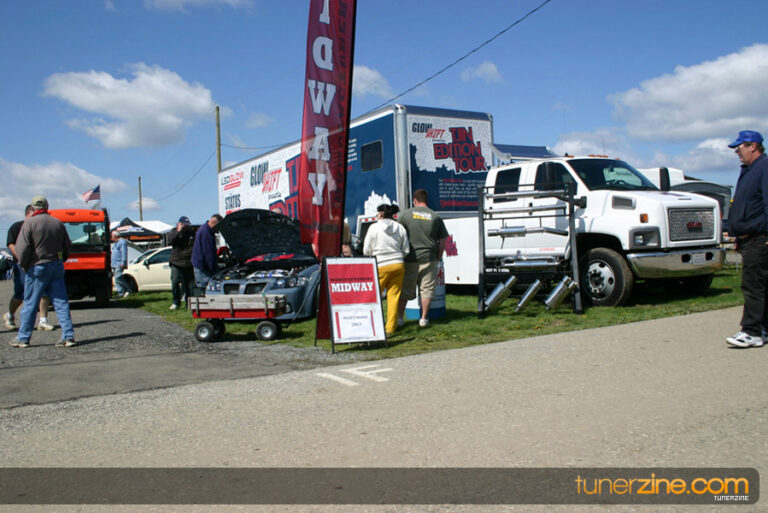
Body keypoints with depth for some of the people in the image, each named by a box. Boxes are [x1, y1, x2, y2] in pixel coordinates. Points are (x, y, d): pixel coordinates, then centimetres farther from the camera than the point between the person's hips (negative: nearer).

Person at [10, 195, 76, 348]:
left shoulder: (30, 222, -8)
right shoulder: (58, 223, 8)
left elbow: (22, 247, -13)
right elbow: (67, 246, 11)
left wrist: (24, 265, 0)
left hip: (38, 267, -4)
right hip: (57, 266, 4)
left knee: (30, 304, 5)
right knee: (61, 302, 5)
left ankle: (23, 338, 14)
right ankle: (68, 336, 1)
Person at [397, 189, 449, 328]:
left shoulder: (405, 214, 1)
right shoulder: (435, 217, 4)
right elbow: (442, 241, 5)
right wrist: (438, 257, 14)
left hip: (410, 258, 0)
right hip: (429, 258, 0)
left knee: (405, 289, 9)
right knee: (427, 289, 9)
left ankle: (399, 317, 13)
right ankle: (424, 318, 10)